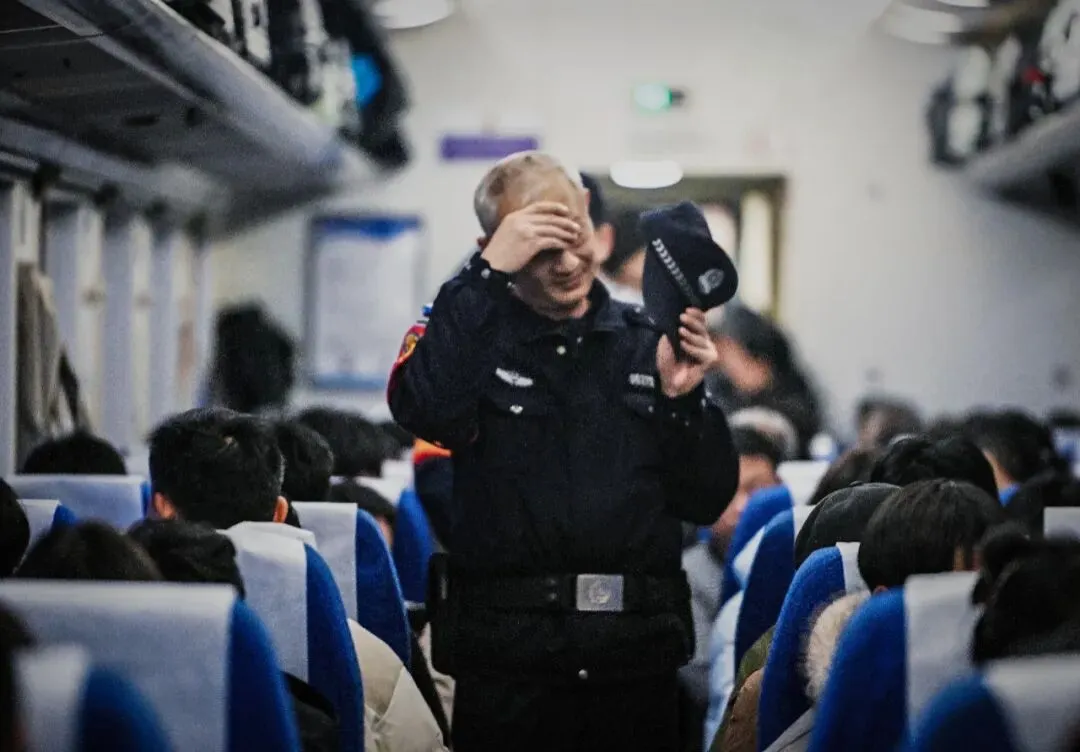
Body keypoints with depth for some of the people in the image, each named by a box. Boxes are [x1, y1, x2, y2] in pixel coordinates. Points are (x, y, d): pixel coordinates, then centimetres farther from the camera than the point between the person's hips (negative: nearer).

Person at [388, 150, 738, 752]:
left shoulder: (647, 344, 9)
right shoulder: (473, 333, 4)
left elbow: (708, 503, 7)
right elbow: (426, 410, -20)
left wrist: (683, 399, -10)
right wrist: (490, 271, -17)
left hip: (638, 655, 2)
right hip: (508, 656, -2)